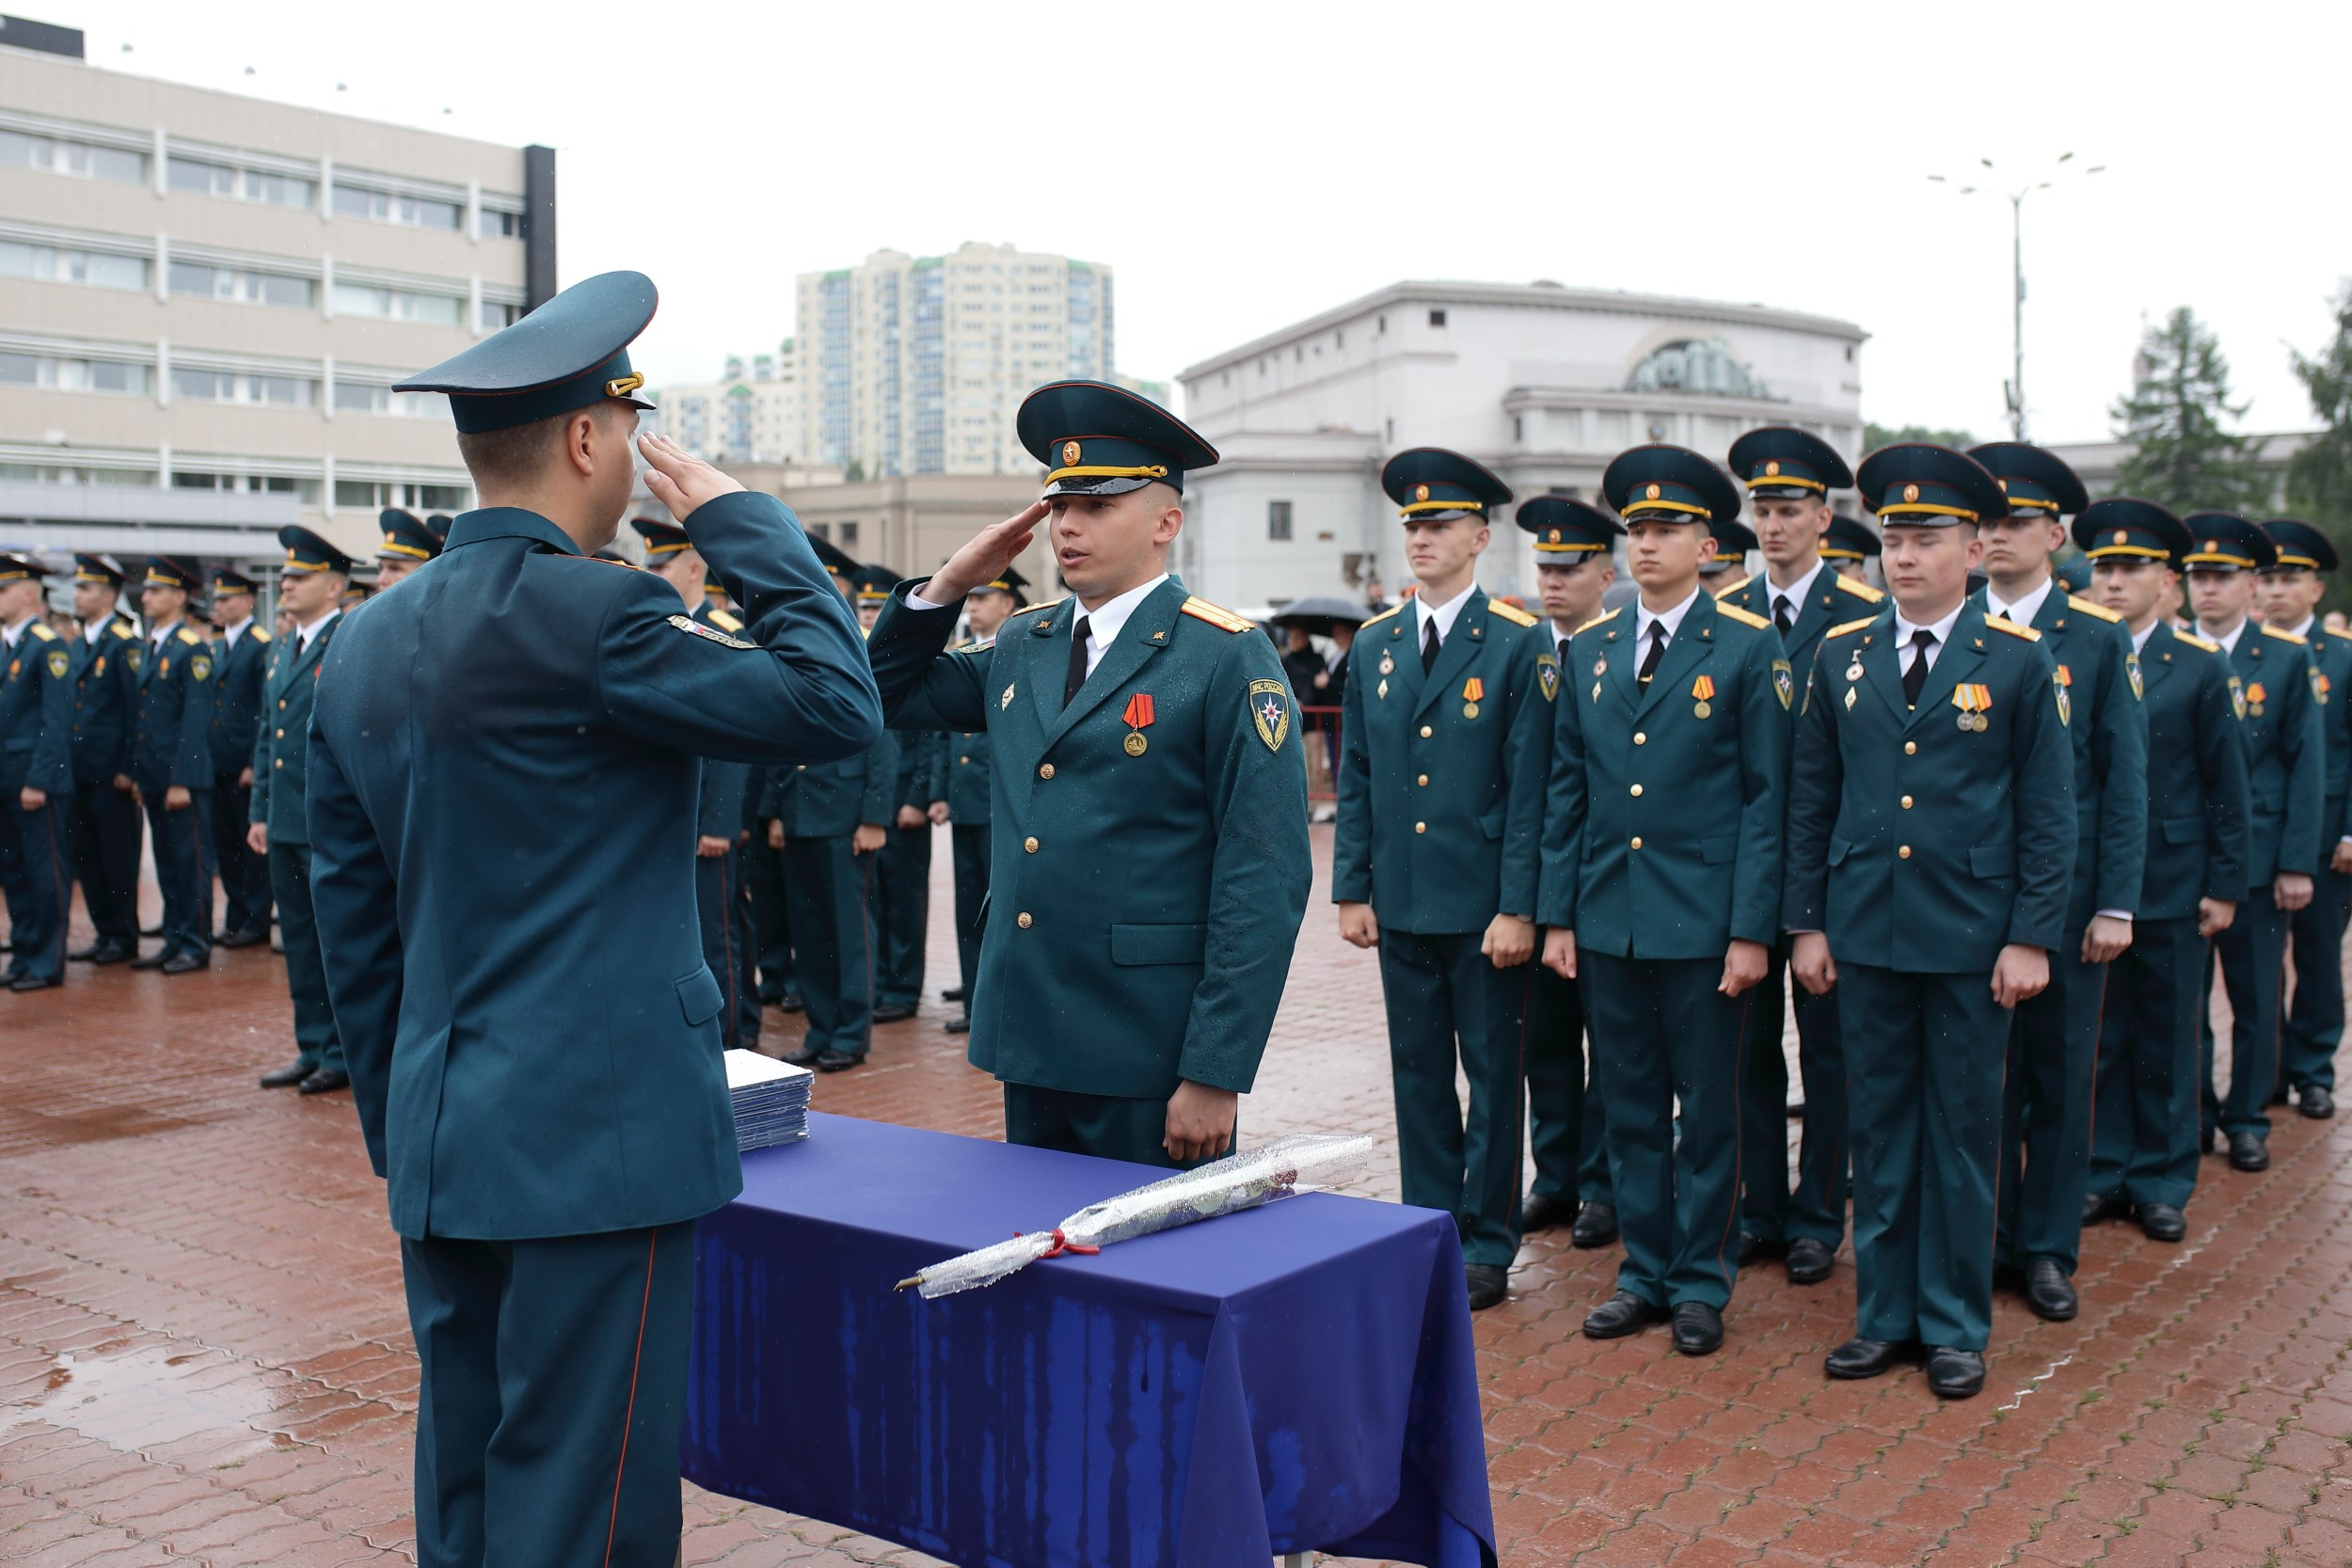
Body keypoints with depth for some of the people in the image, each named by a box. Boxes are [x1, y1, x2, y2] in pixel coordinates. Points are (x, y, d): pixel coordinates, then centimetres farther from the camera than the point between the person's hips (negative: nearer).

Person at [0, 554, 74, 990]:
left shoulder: (48, 647, -10)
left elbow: (57, 722, -15)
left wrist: (38, 780, -18)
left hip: (36, 783, -8)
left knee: (45, 873, 0)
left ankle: (46, 963, 7)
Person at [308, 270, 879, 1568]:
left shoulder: (363, 646, 10)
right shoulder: (590, 618, -15)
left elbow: (351, 918, 14)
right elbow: (836, 704, -13)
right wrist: (740, 522, -3)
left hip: (440, 1151, 8)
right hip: (598, 1141, -8)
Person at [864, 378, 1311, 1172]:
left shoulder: (1227, 659, -11)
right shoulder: (1022, 646, 9)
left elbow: (1263, 881, -15)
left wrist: (1217, 1075, -17)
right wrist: (949, 584, 4)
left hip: (1150, 1061, -6)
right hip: (1030, 1044, 6)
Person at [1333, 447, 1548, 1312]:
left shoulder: (1520, 643, -6)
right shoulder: (1374, 643, 8)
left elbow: (1529, 785, -9)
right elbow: (1355, 777, 10)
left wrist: (1518, 908, -13)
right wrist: (1352, 889, 5)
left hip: (1483, 906, -4)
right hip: (1400, 903, 4)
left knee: (1493, 1073, 6)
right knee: (1418, 1072, 12)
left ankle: (1487, 1243, 18)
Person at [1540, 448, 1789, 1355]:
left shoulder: (1748, 648, -3)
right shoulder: (1589, 650, 9)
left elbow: (1766, 798, -6)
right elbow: (1565, 794, 11)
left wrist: (1752, 930, -11)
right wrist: (1558, 915, 6)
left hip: (1704, 923, -4)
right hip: (1607, 921, 4)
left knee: (1708, 1111, 7)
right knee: (1629, 1109, 12)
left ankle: (1701, 1282, 20)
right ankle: (1645, 1272, 25)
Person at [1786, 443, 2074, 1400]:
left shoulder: (2019, 660, -2)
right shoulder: (1842, 654, 6)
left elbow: (2049, 811, -2)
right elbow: (1811, 799, 9)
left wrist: (2031, 935, -7)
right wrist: (1806, 922, 5)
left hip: (1972, 937, -2)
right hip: (1865, 933, 3)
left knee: (1963, 1131, 6)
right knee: (1878, 1127, 10)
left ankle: (1956, 1326, 19)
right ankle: (1884, 1314, 22)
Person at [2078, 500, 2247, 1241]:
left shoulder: (2201, 667, 1)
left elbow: (2226, 785, 1)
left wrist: (2225, 886, -3)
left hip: (2171, 884, -1)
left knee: (2167, 1038, 7)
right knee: (2097, 1036, 7)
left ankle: (2161, 1181, 18)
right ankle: (2103, 1171, 19)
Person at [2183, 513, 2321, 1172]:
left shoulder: (2289, 658, 1)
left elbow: (2306, 766, -1)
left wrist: (2297, 863, -7)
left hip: (2256, 856, -1)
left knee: (2255, 996, 5)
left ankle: (2247, 1120, 18)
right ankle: (2190, 1114, 19)